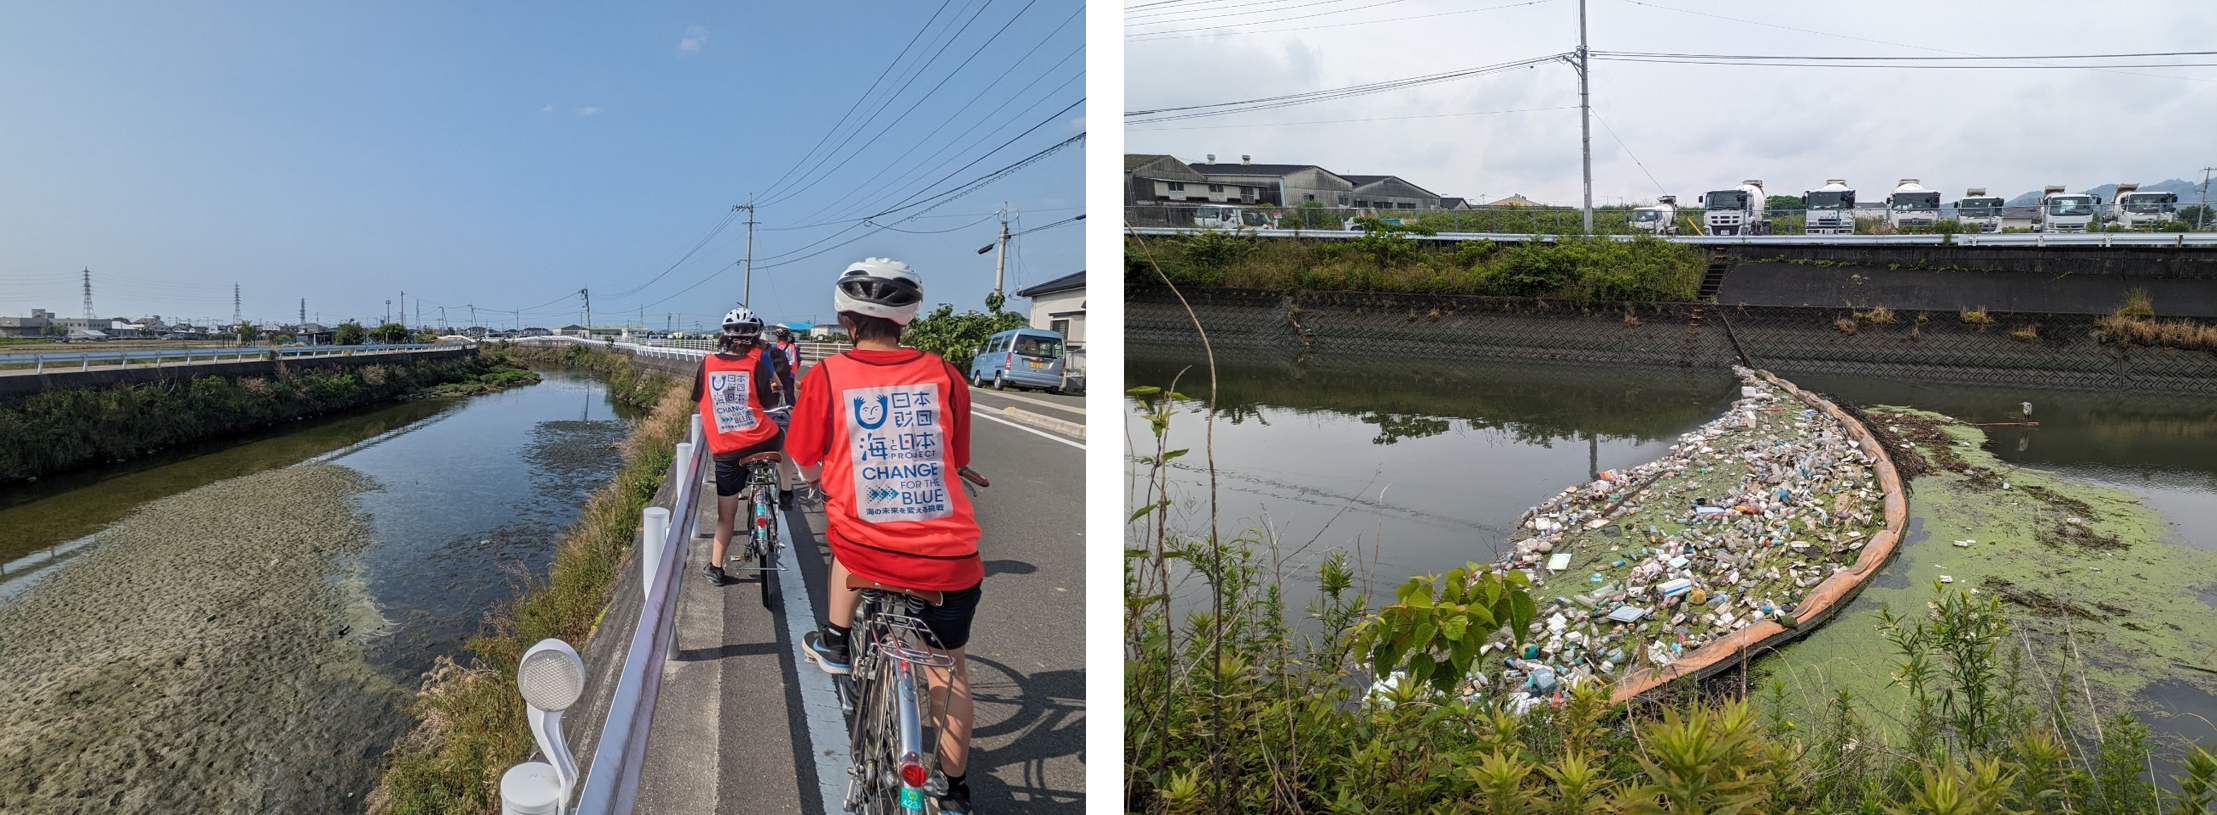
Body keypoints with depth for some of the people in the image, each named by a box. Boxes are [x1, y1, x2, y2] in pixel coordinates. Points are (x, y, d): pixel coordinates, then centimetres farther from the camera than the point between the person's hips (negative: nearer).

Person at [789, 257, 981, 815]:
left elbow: (807, 469, 9)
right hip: (951, 560, 1)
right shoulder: (944, 375, 1)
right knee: (948, 667, 25)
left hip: (868, 555, -1)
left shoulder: (826, 377, -3)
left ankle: (835, 639, 39)